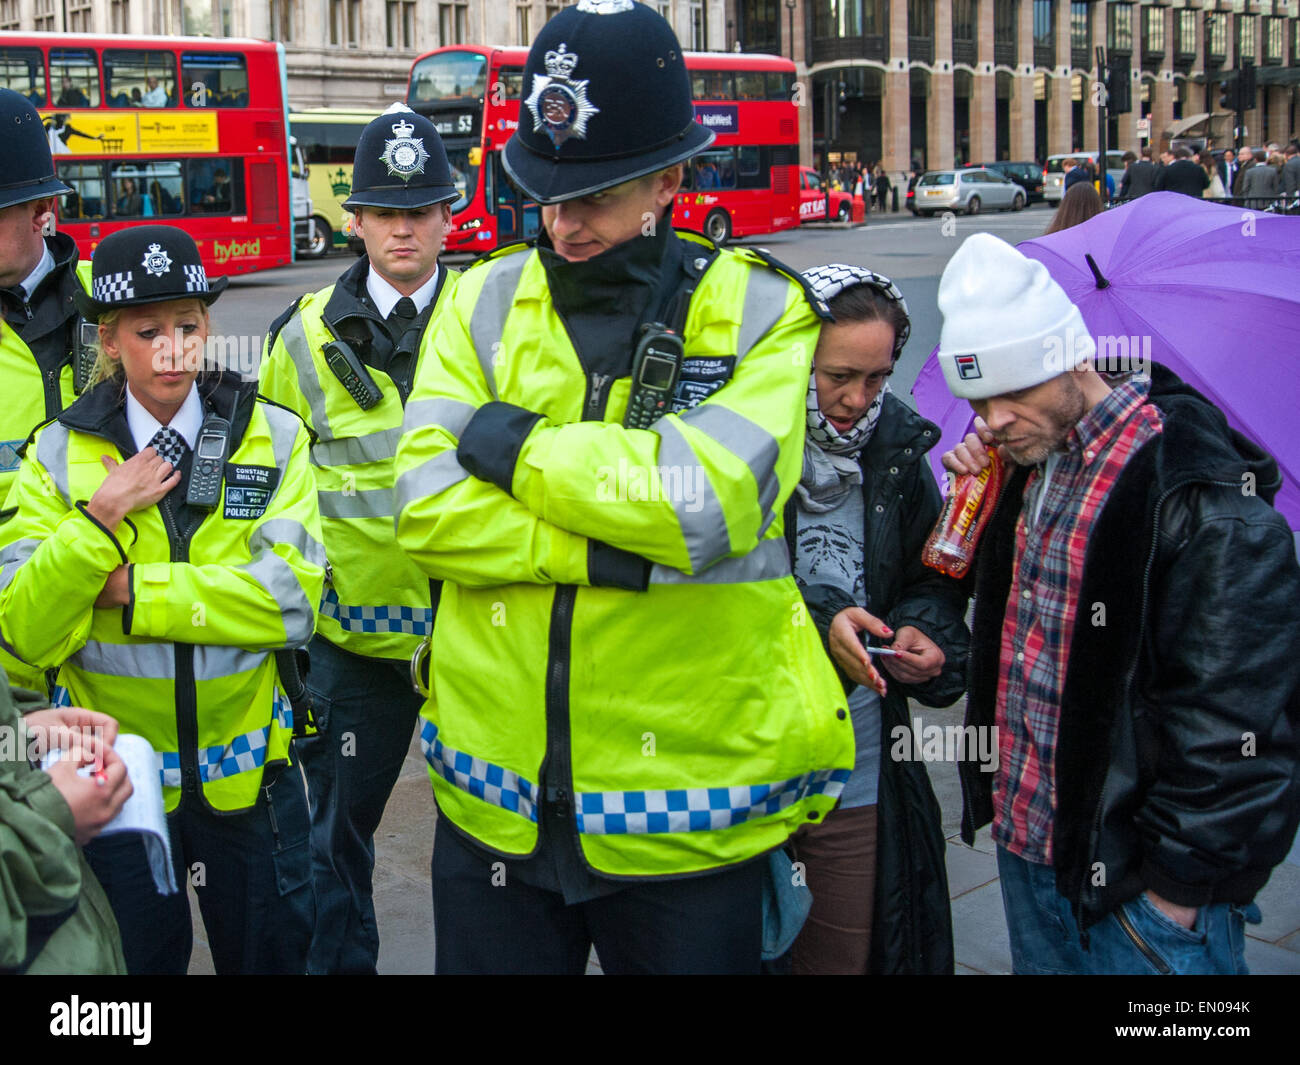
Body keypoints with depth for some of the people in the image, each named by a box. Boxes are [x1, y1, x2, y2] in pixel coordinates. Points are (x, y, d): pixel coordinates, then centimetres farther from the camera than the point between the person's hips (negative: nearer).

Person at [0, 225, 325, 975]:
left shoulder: (273, 437, -5)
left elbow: (292, 598, -17)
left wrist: (133, 591, -18)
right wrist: (100, 518, -22)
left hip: (245, 767, 0)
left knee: (270, 952, 18)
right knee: (137, 956, 20)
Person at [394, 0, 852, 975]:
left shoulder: (763, 312, -5)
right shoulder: (485, 300, 2)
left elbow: (704, 501, -22)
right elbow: (426, 508, -10)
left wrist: (512, 443, -13)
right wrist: (620, 555, -19)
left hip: (689, 808, -2)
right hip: (493, 803, 3)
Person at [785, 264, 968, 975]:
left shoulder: (896, 446, 2)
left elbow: (932, 577, 12)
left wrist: (923, 632, -9)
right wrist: (814, 622, -23)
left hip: (856, 773, 3)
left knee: (845, 953, 16)